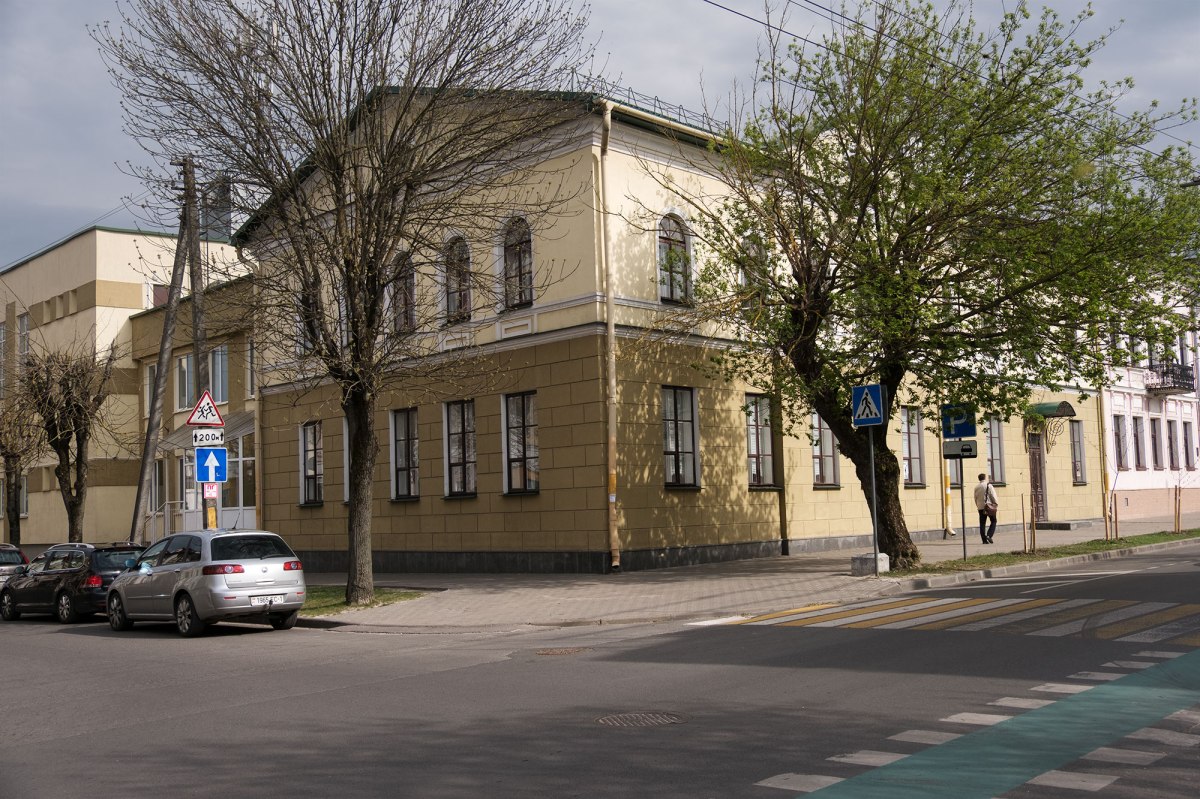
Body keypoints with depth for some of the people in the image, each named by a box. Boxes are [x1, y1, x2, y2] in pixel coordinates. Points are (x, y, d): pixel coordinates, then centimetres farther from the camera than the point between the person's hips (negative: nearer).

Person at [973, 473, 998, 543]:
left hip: (980, 507, 4)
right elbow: (993, 496, -8)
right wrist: (996, 503, 2)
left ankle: (984, 539, 4)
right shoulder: (989, 486, -7)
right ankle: (989, 535, -10)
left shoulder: (976, 487, 6)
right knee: (993, 521, 7)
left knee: (982, 523, 6)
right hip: (989, 506, -4)